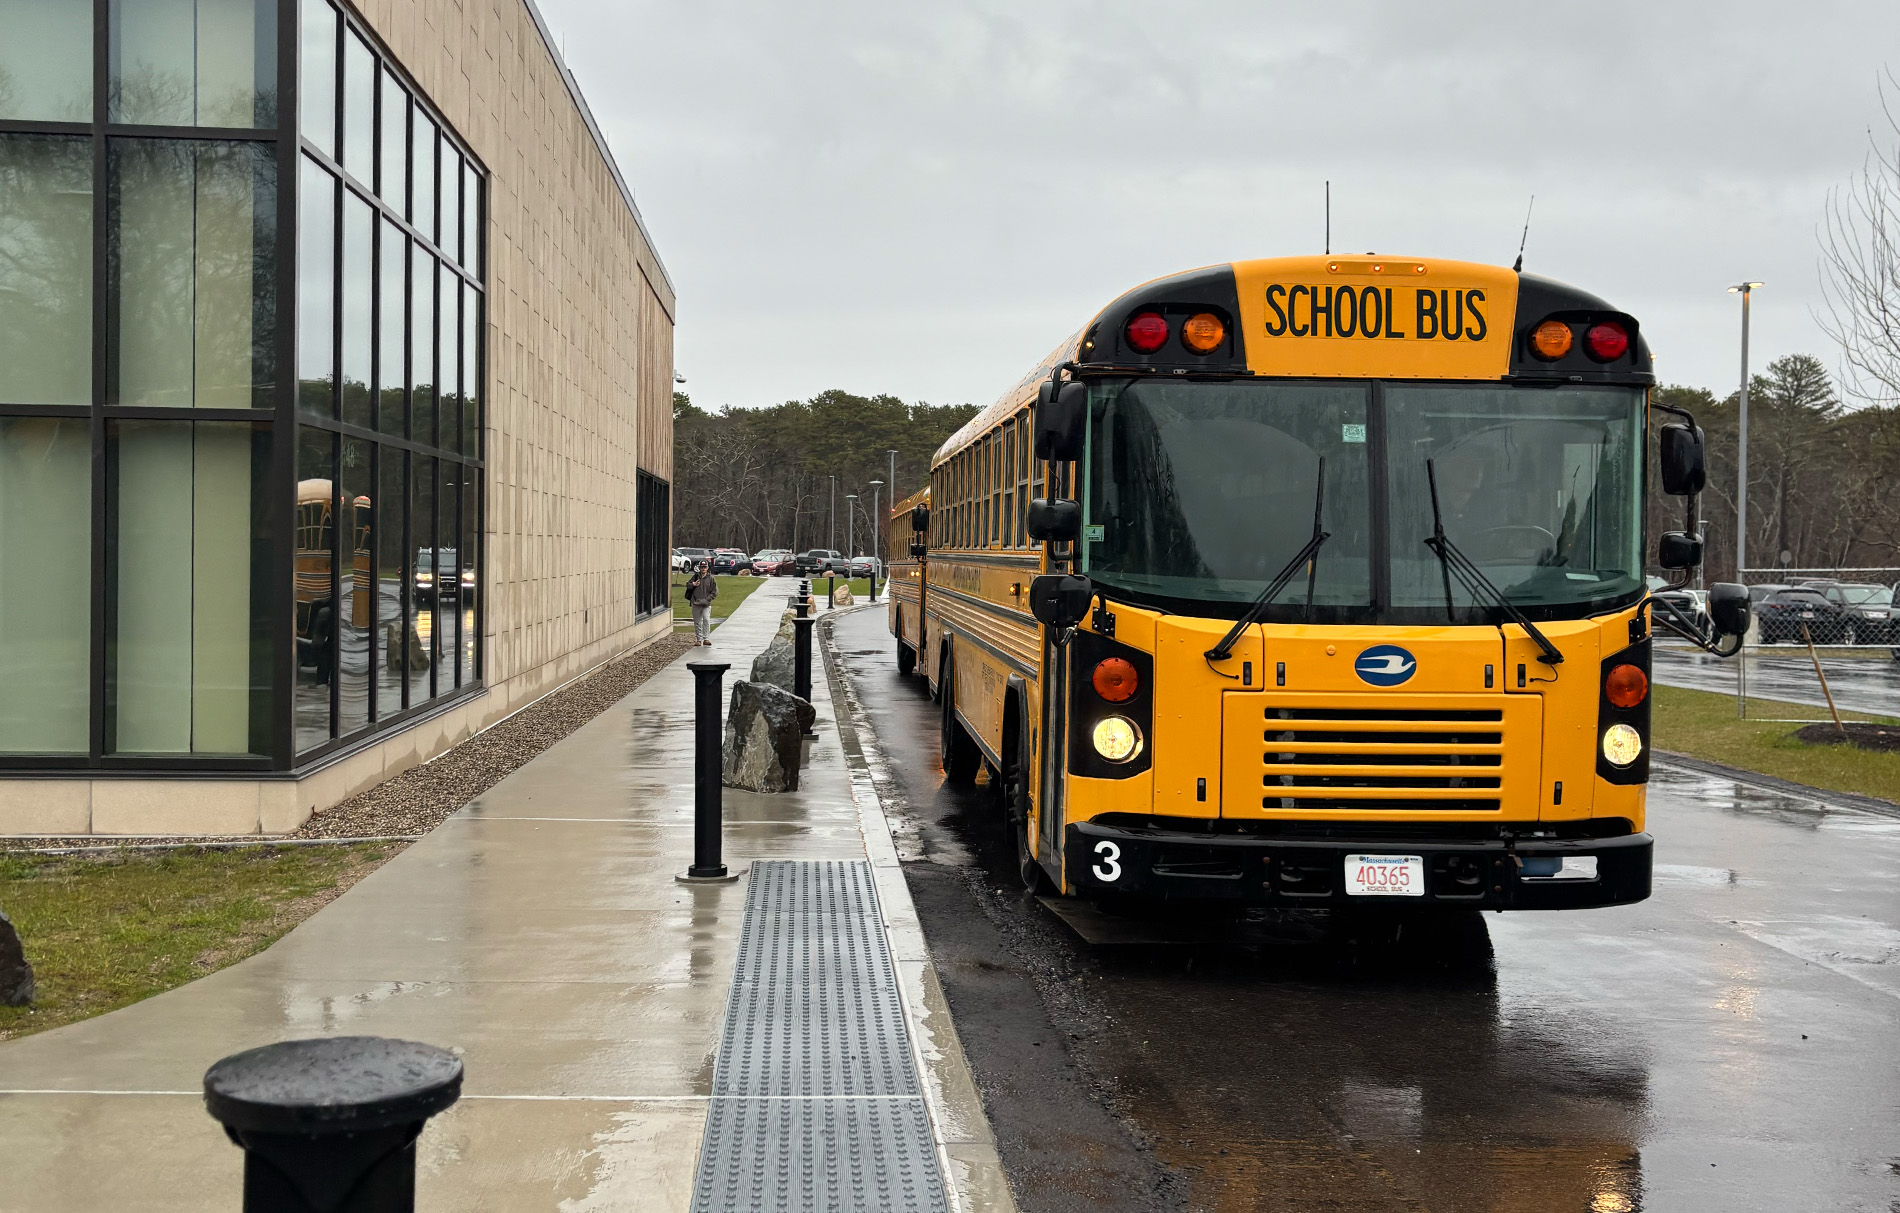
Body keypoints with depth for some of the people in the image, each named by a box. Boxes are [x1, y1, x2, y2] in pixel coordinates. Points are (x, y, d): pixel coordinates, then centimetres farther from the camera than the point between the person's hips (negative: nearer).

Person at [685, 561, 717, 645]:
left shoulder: (711, 578, 3)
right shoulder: (695, 576, 8)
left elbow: (714, 592, 4)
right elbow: (687, 585, 14)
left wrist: (707, 599, -8)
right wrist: (693, 584, -9)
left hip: (706, 604, -2)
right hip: (695, 604, 2)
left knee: (706, 620, -15)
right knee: (697, 622, 7)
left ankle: (706, 638, -12)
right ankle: (698, 639, 15)